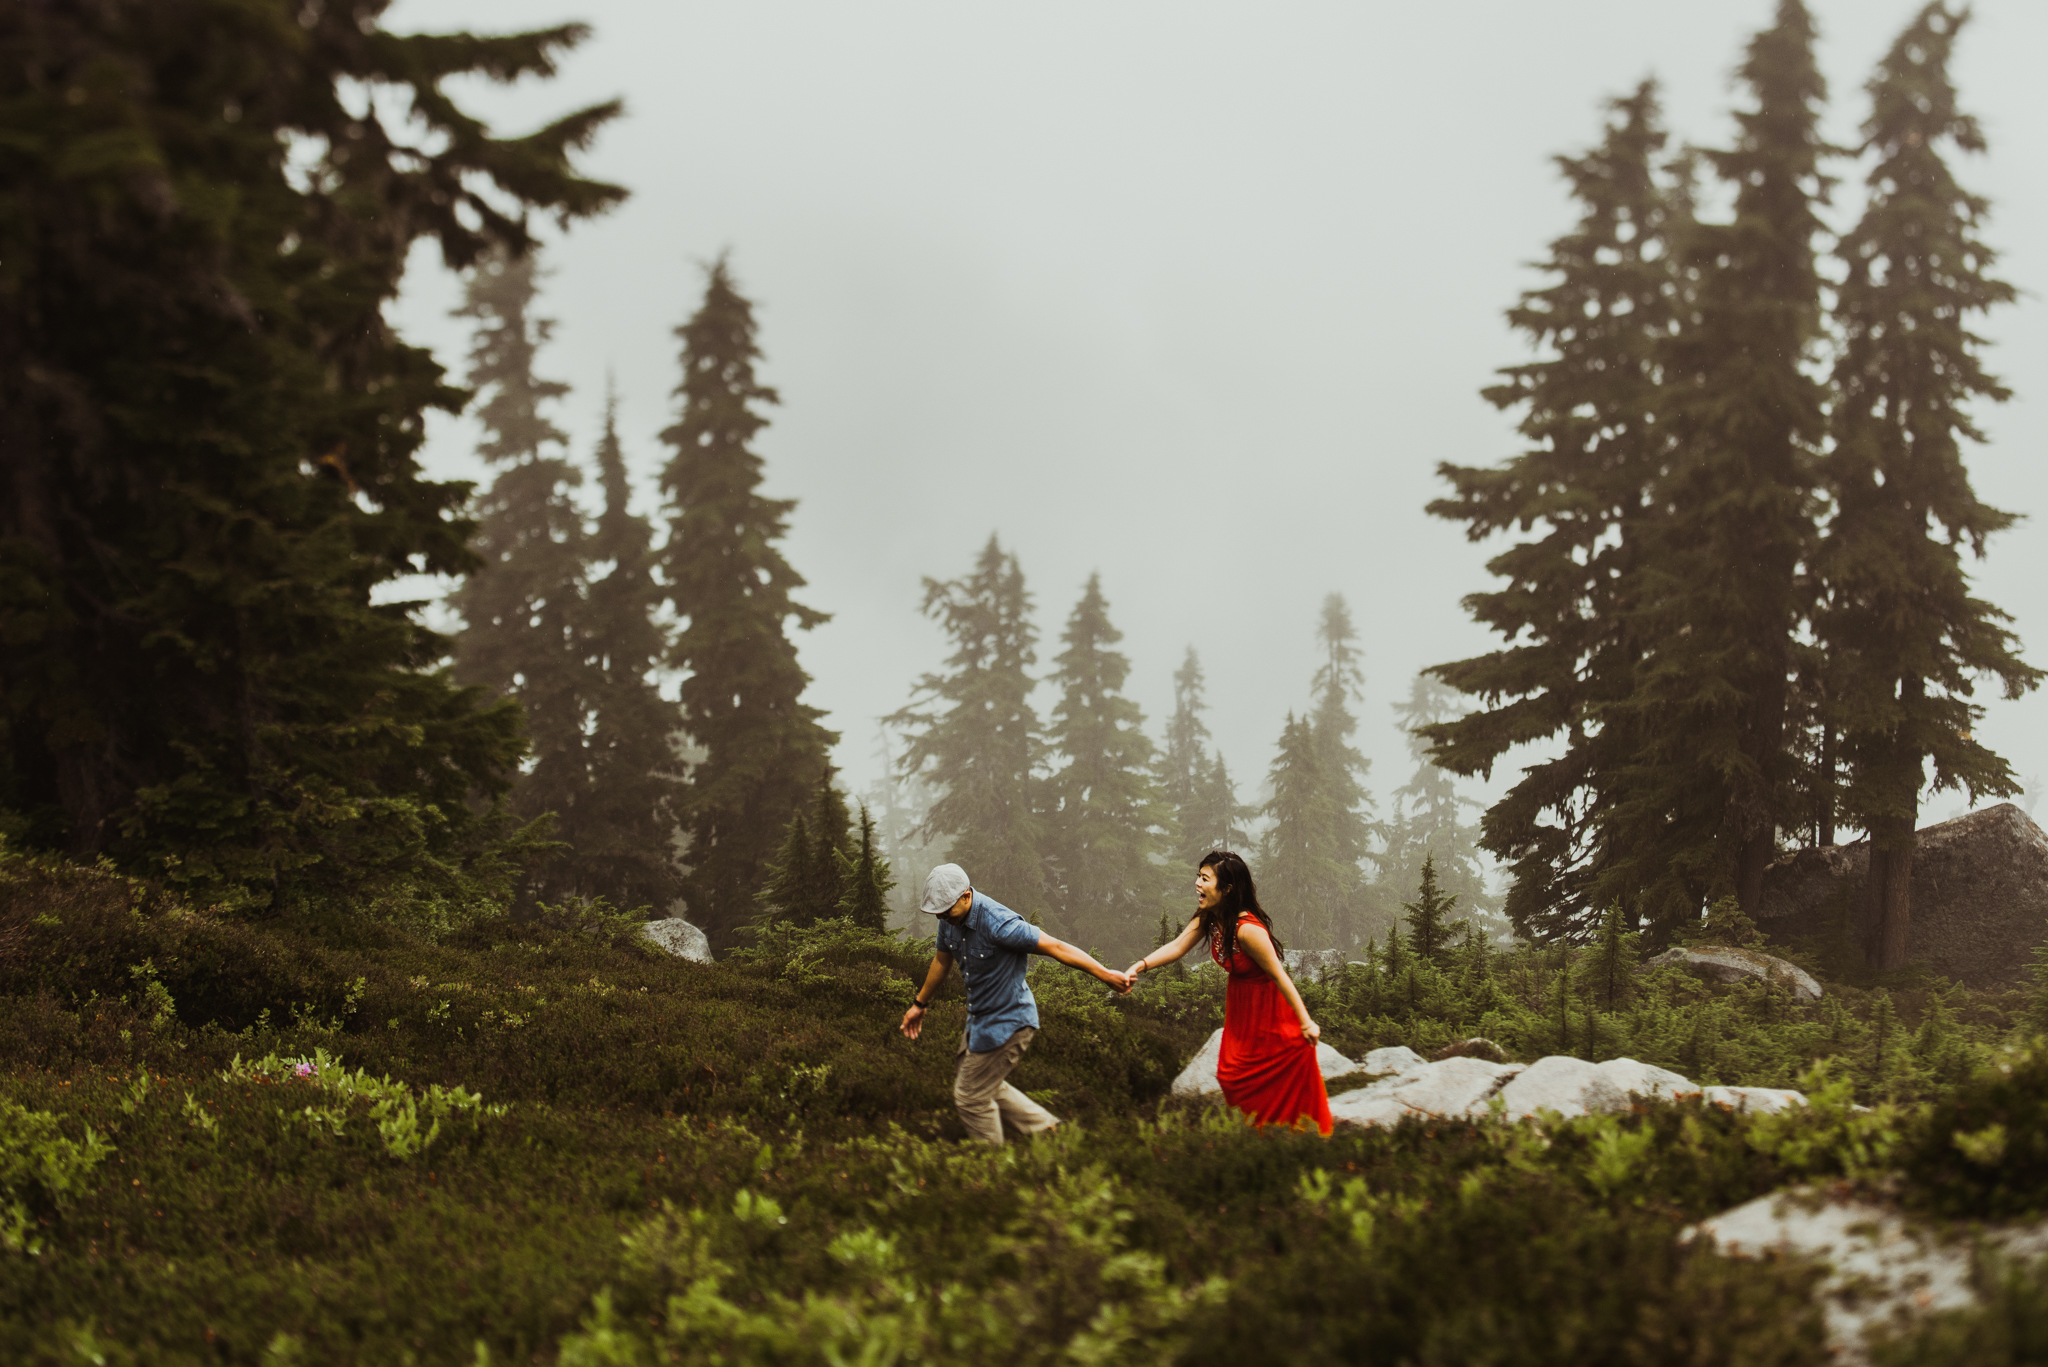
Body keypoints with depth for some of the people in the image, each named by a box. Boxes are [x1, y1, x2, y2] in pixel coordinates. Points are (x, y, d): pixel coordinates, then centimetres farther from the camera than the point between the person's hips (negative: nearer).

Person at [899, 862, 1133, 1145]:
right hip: (980, 1019, 9)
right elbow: (942, 959, 16)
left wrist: (1106, 975, -21)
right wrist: (920, 1003, 29)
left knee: (972, 1096, 0)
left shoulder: (997, 923, -31)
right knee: (986, 1086, 22)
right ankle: (1047, 1129, 31)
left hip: (1008, 1022, -9)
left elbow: (1055, 947, -26)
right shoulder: (950, 919, -5)